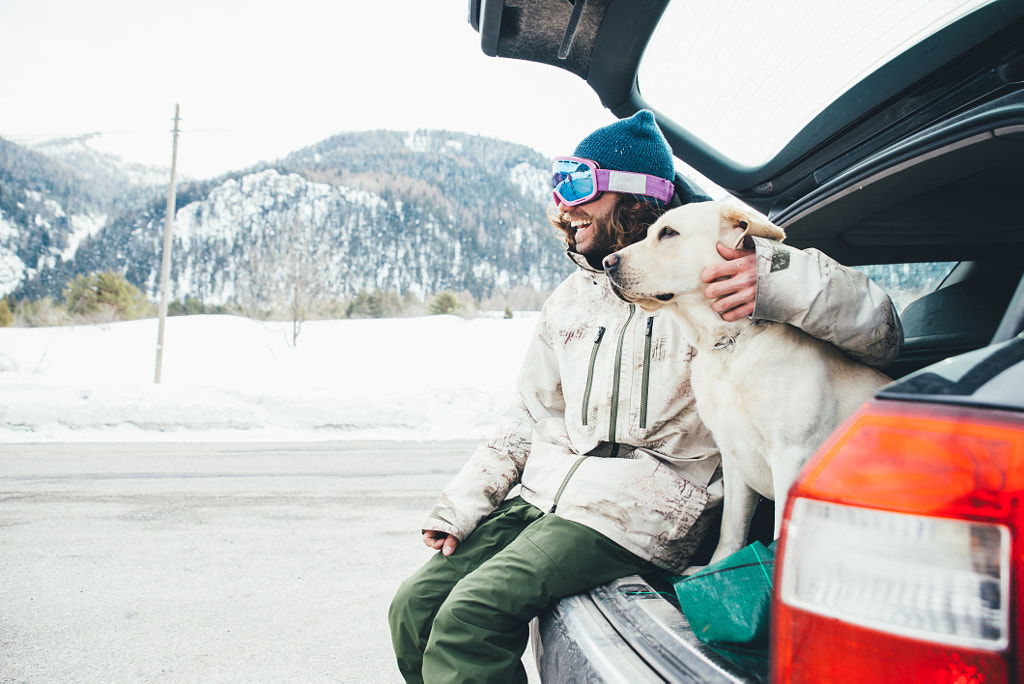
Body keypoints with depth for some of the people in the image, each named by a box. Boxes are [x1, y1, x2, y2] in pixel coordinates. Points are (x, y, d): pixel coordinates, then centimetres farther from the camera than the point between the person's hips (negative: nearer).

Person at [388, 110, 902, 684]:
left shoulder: (720, 271, -4)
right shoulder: (571, 299, 17)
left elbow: (879, 333, -10)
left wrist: (771, 285, -30)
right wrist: (462, 503, 10)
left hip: (640, 508, -7)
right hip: (542, 495, 7)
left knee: (469, 620, -23)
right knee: (415, 607, -2)